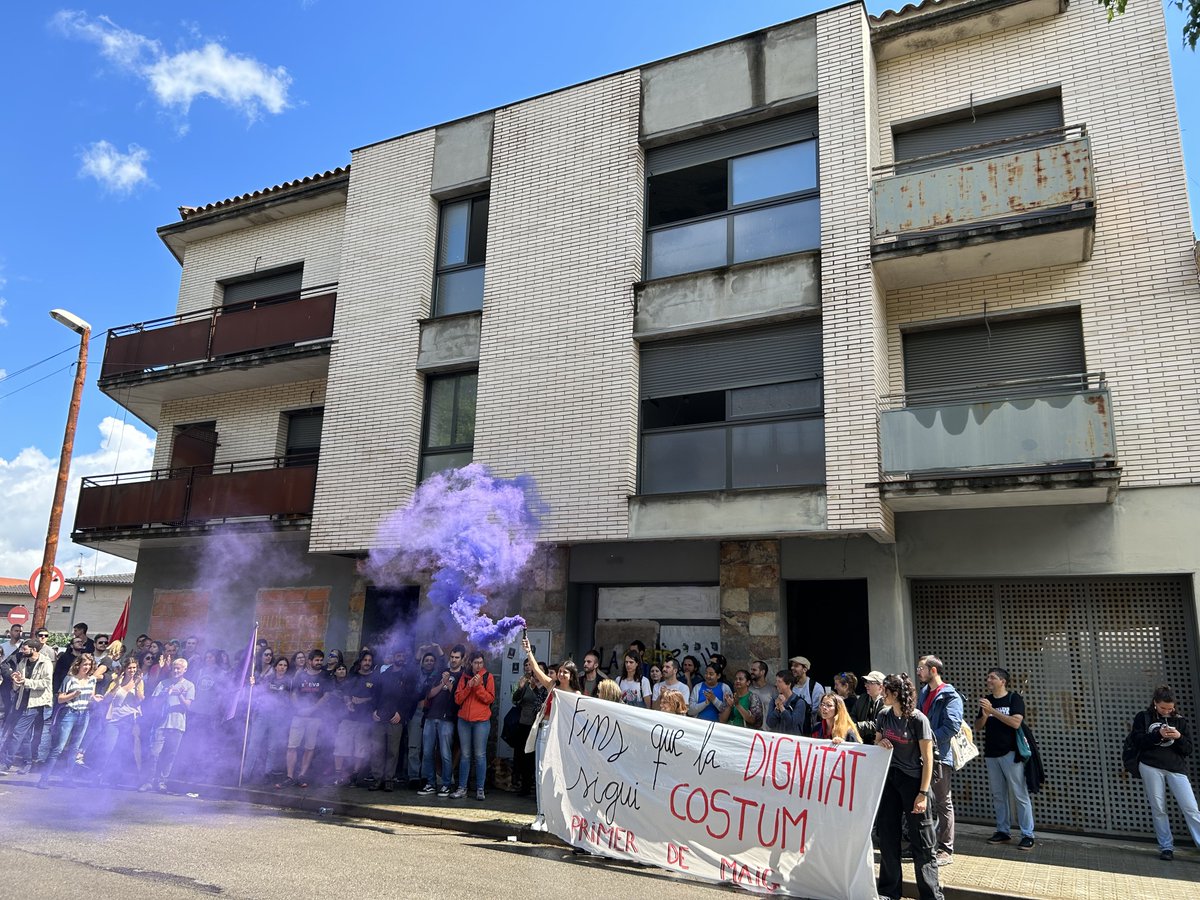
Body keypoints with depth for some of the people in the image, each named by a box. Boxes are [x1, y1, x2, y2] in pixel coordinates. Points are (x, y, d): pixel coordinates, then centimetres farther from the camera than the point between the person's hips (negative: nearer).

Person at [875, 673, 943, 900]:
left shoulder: (918, 719, -13)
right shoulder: (883, 717, 4)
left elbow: (927, 758, -12)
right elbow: (876, 744, 18)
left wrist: (923, 793, -16)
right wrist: (880, 744, -7)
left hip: (913, 779, -6)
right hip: (889, 778, 6)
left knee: (921, 841, -1)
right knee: (887, 836, 10)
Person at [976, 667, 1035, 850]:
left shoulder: (1014, 698, -4)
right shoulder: (986, 700, 11)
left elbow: (1016, 723, -18)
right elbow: (978, 727, 9)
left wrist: (992, 710, -20)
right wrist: (985, 715, -10)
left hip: (1010, 753, -5)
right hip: (991, 754, 6)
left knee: (1020, 795, -4)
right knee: (998, 795, 10)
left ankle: (1027, 835, 0)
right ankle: (1003, 831, 18)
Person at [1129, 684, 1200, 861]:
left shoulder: (1180, 721, 12)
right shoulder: (1143, 717, 8)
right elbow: (1137, 741, -1)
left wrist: (1178, 737, -10)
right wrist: (1158, 734, -13)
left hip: (1176, 768, 1)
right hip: (1151, 767, -1)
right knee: (1158, 809, 0)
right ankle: (1166, 848, 8)